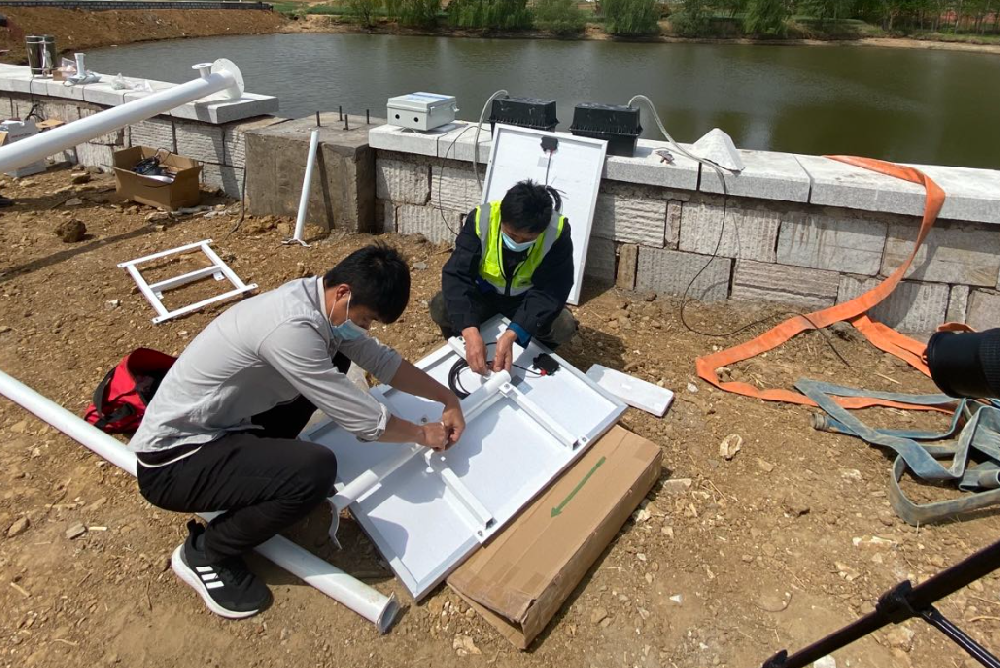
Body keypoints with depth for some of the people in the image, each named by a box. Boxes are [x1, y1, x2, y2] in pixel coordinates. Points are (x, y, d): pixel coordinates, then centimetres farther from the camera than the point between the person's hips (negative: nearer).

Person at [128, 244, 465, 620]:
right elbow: (363, 421, -24)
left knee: (337, 354, 6)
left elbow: (380, 360, 8)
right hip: (173, 461, -9)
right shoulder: (290, 327, -32)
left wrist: (447, 398, 5)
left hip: (221, 424, 9)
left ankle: (263, 460, 15)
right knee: (315, 470, -31)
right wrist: (422, 435, -7)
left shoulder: (317, 298, -4)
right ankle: (204, 552, -5)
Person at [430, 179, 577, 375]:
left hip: (526, 298, 0)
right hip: (484, 292, 0)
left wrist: (512, 335, -45)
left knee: (564, 327, -26)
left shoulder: (558, 231, -29)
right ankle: (464, 352, 4)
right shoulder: (481, 219, -29)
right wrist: (470, 331, -49)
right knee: (440, 307, -26)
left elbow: (549, 291, -30)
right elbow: (457, 274, -33)